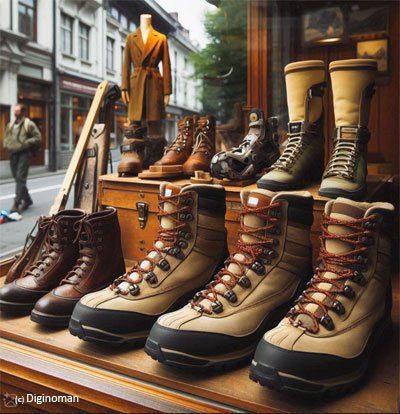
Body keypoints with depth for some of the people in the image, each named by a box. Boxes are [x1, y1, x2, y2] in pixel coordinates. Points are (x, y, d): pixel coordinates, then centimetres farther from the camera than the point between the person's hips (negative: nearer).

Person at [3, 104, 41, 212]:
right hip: (13, 154, 7)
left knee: (20, 178, -13)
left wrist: (25, 143, -16)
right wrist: (6, 145, 7)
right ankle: (27, 199, 25)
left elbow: (38, 138, -7)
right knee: (17, 178, 10)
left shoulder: (29, 124, -3)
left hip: (24, 153, -7)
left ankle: (16, 203, -15)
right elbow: (6, 137, 28)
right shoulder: (10, 125, 16)